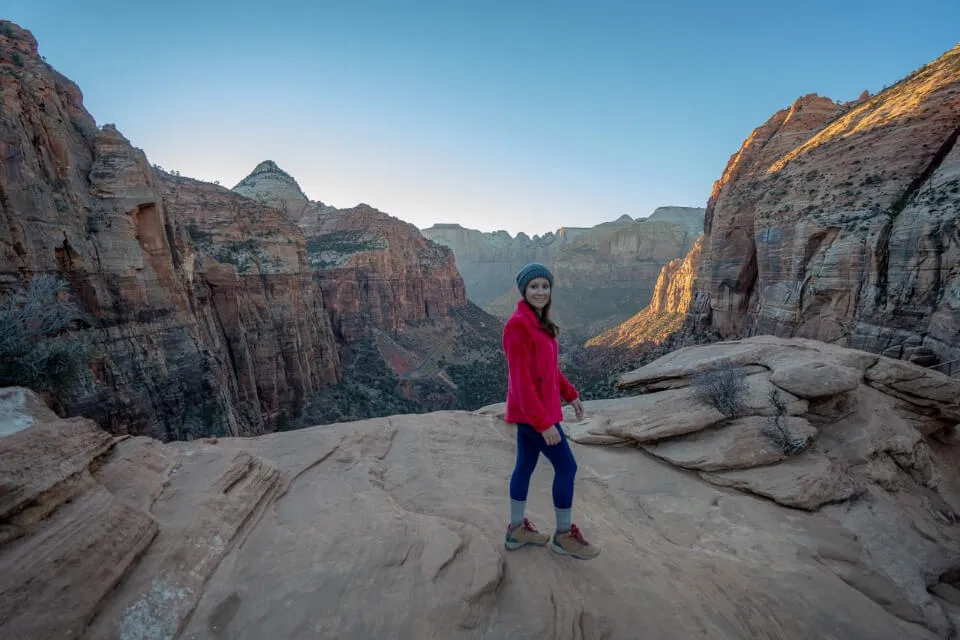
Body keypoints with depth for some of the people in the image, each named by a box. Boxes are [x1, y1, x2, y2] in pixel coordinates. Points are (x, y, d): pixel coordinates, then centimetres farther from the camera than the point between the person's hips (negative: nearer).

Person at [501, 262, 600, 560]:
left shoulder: (539, 321, 6)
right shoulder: (518, 325, -23)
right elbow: (521, 380, -24)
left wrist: (571, 394, 16)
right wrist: (544, 422, -24)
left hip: (532, 409, 9)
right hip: (531, 411, -9)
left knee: (525, 465, 18)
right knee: (566, 467, 5)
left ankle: (517, 530, 35)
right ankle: (564, 535, 25)